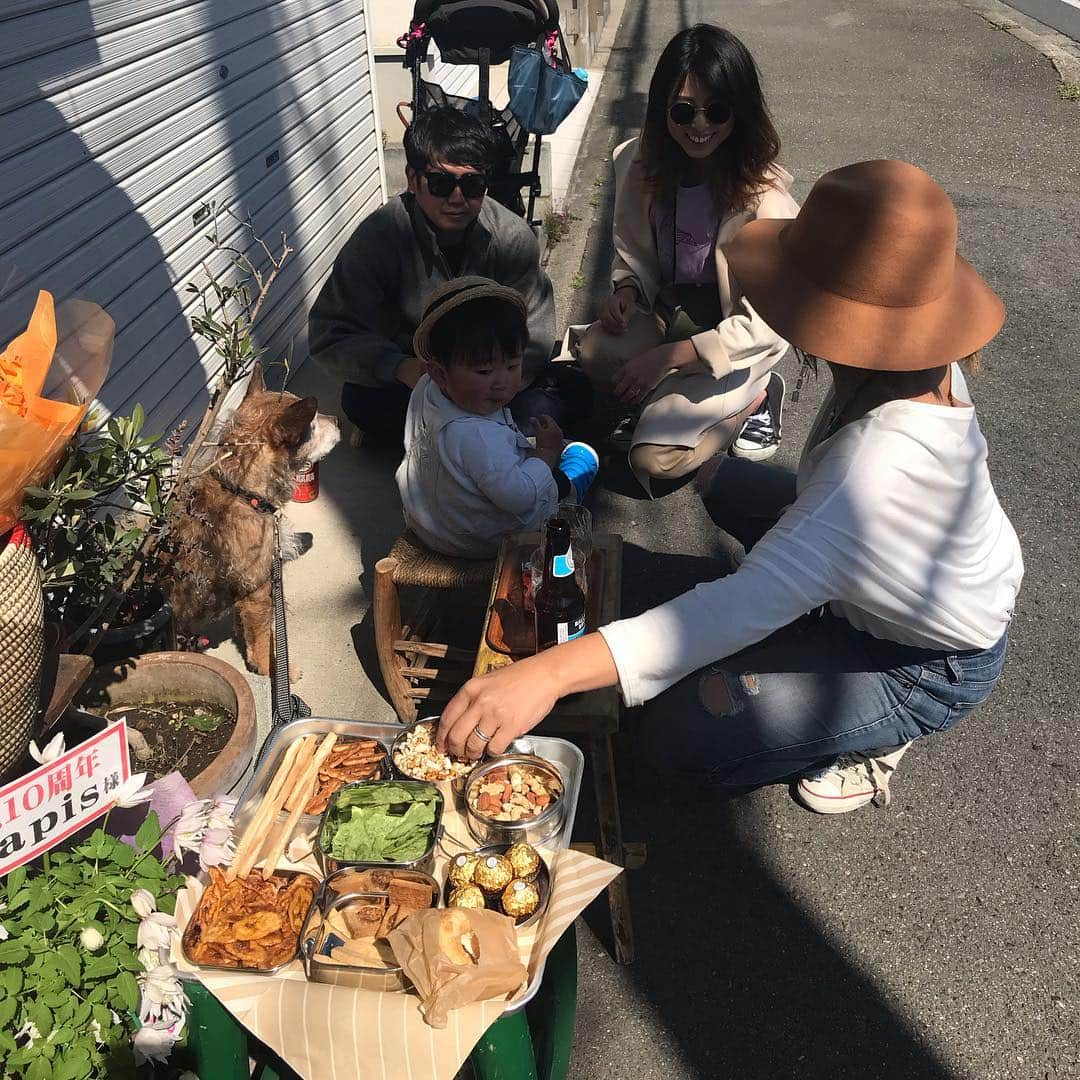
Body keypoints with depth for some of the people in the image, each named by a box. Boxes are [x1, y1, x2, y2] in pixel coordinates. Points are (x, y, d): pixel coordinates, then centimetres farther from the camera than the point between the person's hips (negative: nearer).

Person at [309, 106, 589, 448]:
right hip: (412, 374, -2)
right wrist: (402, 368, -38)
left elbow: (533, 336, -11)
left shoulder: (512, 236, -12)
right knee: (361, 401, -33)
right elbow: (330, 334, -19)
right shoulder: (378, 236, -18)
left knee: (573, 391, -20)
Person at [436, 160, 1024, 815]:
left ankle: (877, 736, 3)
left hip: (931, 670, -8)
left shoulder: (879, 464, -44)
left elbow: (748, 604, -52)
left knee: (685, 720, -21)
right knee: (726, 481, 13)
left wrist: (549, 673, -57)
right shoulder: (924, 366, -17)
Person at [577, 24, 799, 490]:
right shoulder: (639, 162, -9)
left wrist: (669, 356, -26)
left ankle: (754, 397, 6)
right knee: (596, 354, -27)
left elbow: (766, 324, -21)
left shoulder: (764, 195, -24)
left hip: (737, 341, -5)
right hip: (667, 309, 5)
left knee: (654, 459, -19)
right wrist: (626, 288, -13)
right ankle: (676, 397, 0)